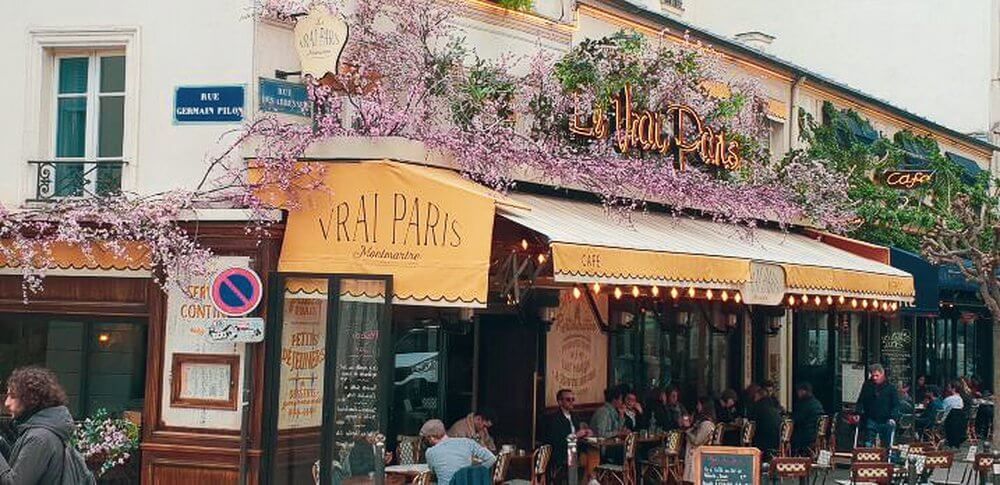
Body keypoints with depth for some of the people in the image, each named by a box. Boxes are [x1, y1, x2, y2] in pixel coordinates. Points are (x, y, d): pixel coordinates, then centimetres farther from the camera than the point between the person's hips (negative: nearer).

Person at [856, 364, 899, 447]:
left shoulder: (890, 387, -1)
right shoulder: (867, 385, 5)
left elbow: (896, 405, -2)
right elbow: (861, 402, 10)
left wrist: (893, 417, -14)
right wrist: (858, 413, -4)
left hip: (886, 421, -1)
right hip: (871, 420, 1)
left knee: (887, 445, 5)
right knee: (868, 445, -2)